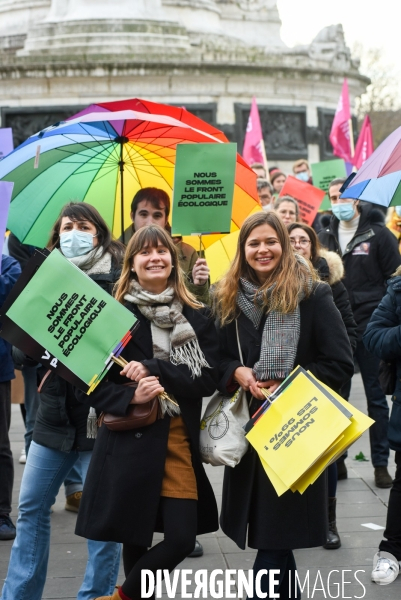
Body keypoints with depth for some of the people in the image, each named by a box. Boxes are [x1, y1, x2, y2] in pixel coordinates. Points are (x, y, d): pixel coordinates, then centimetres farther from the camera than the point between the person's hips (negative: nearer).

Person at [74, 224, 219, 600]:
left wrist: (154, 371, -16)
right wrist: (129, 397, -21)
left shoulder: (198, 317, 4)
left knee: (182, 538, -2)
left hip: (181, 441, 2)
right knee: (135, 538, 6)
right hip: (130, 442, -2)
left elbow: (208, 379, -4)